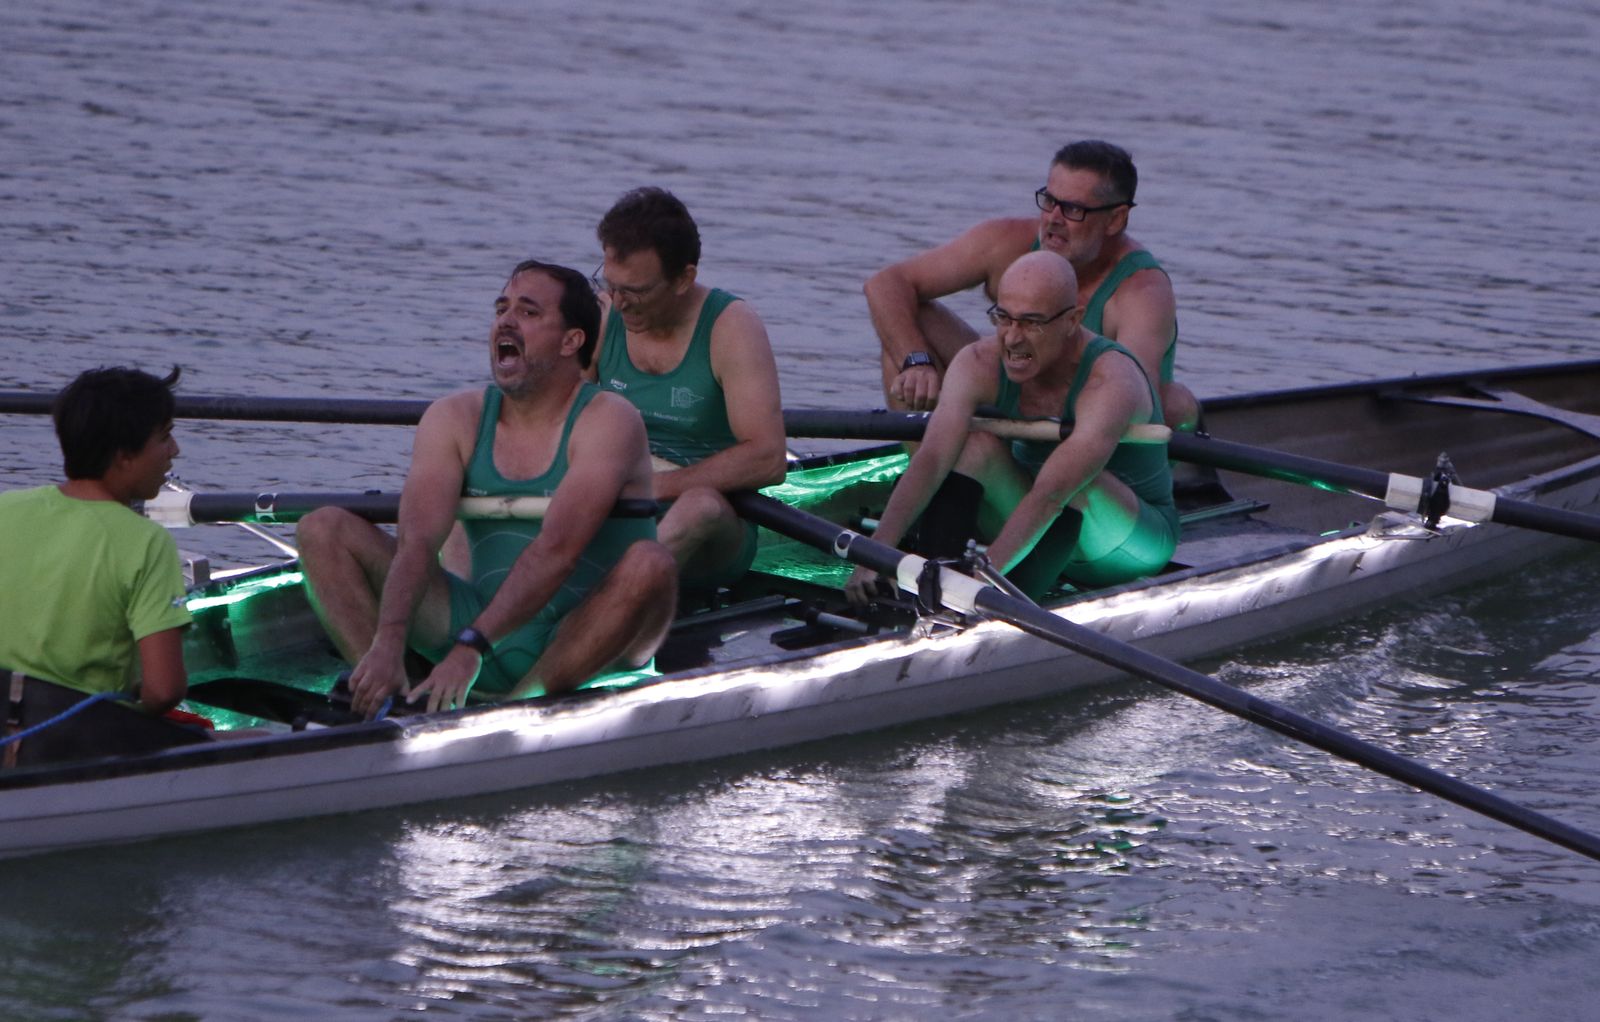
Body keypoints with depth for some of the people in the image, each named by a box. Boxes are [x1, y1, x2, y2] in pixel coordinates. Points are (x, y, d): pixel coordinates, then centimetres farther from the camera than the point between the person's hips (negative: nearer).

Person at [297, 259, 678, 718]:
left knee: (649, 565, -34)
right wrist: (388, 642, -30)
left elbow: (556, 550, -24)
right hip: (482, 621, 4)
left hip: (583, 646, -4)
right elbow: (418, 540, -12)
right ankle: (378, 703, -26)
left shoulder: (609, 422, -10)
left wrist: (471, 646, -36)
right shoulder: (455, 419, 4)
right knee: (323, 530, -5)